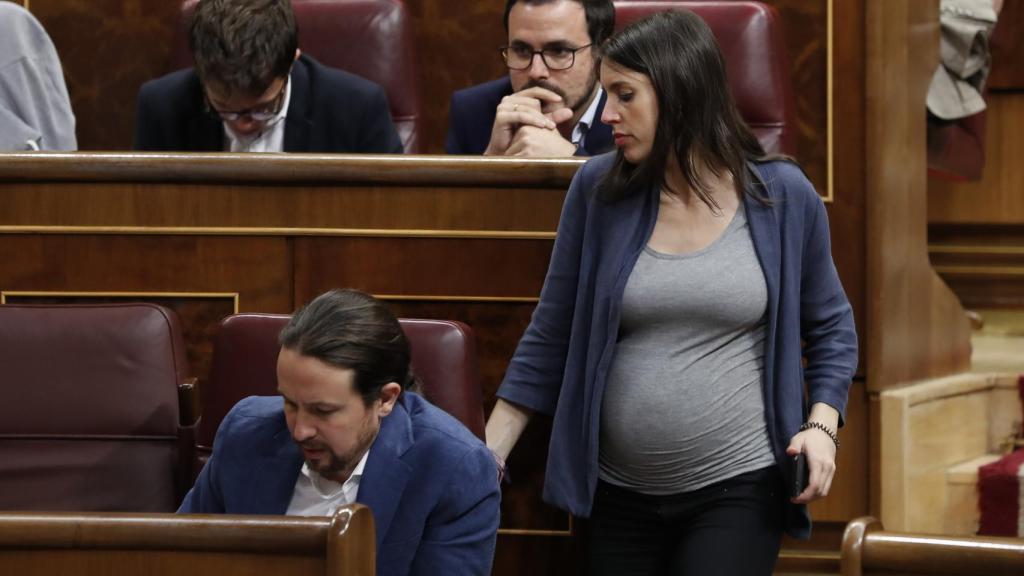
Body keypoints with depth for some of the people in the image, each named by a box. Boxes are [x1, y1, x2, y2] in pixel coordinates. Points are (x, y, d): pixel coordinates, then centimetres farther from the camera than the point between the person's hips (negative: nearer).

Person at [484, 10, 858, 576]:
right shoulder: (598, 190, -1)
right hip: (620, 498, 2)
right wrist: (487, 457, 1)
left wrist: (822, 424, -7)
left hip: (737, 488, -2)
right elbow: (552, 337, 5)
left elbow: (830, 327, 9)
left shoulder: (783, 197, -3)